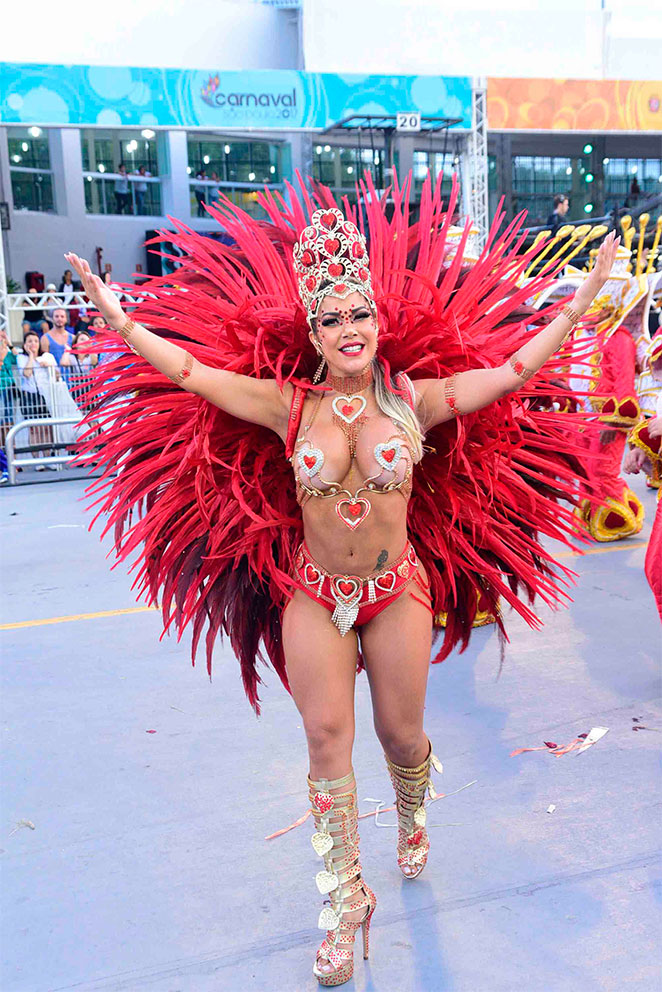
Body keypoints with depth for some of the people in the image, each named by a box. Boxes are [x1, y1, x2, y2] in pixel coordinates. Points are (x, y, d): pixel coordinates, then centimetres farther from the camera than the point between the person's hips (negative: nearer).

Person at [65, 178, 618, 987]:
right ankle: (344, 902, 19)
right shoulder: (290, 405, -6)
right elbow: (193, 372, -6)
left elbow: (511, 371, -7)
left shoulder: (414, 398, -6)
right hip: (313, 594, 0)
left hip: (397, 588, 0)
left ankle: (412, 823, 51)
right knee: (327, 740, 1)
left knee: (401, 733, 14)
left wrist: (578, 305, -10)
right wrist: (118, 321, -9)